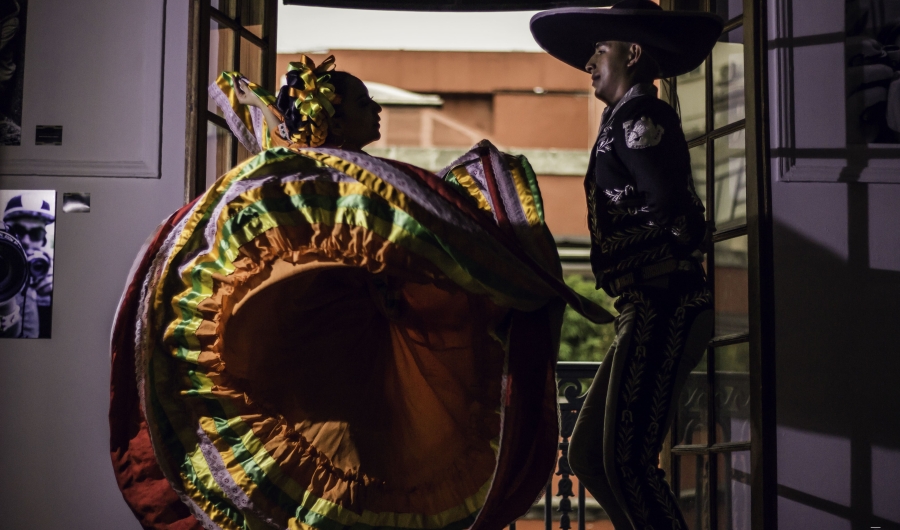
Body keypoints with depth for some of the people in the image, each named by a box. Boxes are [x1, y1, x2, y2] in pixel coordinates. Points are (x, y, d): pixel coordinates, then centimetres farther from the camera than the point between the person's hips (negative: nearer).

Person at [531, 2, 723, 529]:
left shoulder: (638, 115, -7)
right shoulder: (628, 118, 23)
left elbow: (671, 209, -21)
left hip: (664, 307, -10)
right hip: (649, 310, 10)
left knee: (627, 461, -10)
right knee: (588, 455, 12)